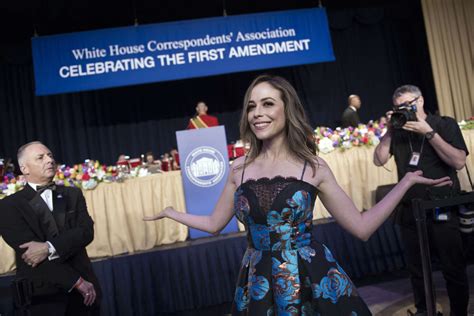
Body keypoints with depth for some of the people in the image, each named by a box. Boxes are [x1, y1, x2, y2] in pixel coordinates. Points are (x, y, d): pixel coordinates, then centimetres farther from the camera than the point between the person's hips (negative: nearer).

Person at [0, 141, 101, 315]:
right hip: (43, 294, -3)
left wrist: (49, 247, -22)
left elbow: (86, 231, -5)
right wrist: (77, 282, -16)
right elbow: (28, 250, -12)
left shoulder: (73, 194, 8)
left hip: (84, 288, 3)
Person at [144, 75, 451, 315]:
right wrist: (170, 212, 17)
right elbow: (215, 223, 13)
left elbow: (361, 226, -3)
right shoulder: (239, 169, 1)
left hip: (313, 280, -2)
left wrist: (407, 181, -7)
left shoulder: (314, 167, -5)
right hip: (258, 285, 2)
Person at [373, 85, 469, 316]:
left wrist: (428, 132, -19)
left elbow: (459, 162, -15)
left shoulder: (444, 124, -2)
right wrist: (389, 130, -10)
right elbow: (379, 160, -3)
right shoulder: (398, 131, 7)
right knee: (417, 269, 15)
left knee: (454, 270, 5)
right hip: (409, 212, 3)